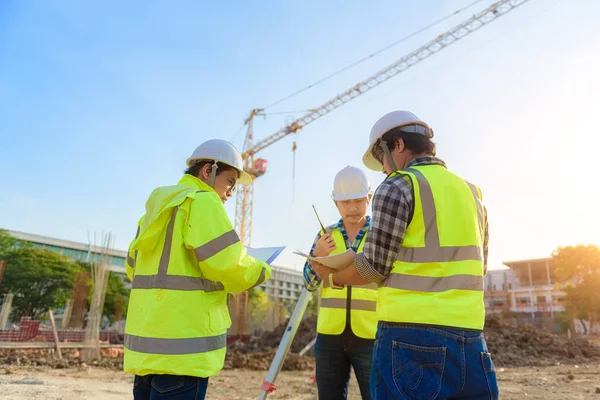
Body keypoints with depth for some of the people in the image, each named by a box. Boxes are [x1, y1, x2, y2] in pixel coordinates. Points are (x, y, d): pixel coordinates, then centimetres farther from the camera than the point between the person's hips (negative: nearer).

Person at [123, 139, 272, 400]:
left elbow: (134, 268, 22)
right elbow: (226, 265, -17)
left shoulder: (157, 207, 17)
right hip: (183, 345, -9)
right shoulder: (201, 200, -9)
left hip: (146, 342, 9)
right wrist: (261, 271, 2)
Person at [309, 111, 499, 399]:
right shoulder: (470, 192, 15)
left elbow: (373, 267, -7)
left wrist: (331, 275, 11)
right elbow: (477, 266, 19)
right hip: (469, 339, 7)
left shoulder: (398, 186, -6)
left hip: (412, 336, -7)